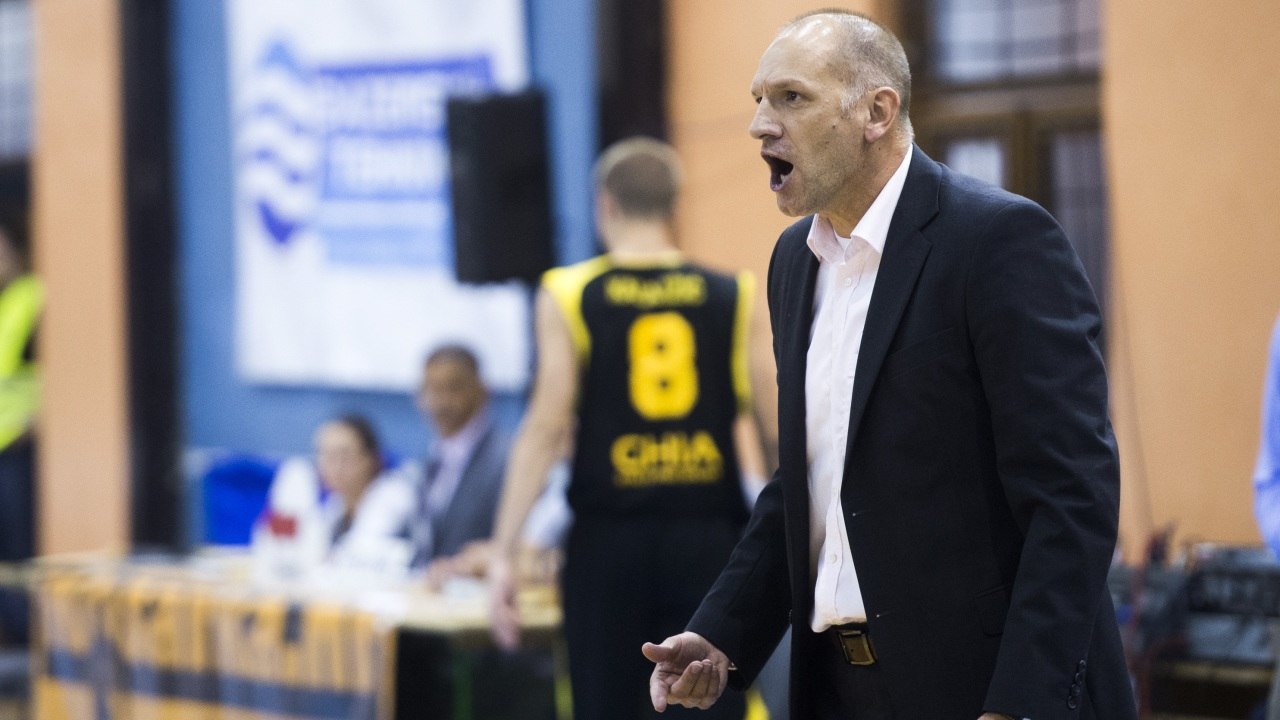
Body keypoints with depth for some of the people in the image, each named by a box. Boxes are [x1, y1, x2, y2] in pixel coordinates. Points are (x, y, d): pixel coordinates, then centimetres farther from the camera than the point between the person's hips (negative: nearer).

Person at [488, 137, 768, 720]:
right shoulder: (735, 298, 3)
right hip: (709, 538, 1)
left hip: (609, 540, -1)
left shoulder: (567, 297, -1)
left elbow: (547, 426, -7)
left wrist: (503, 552, -5)